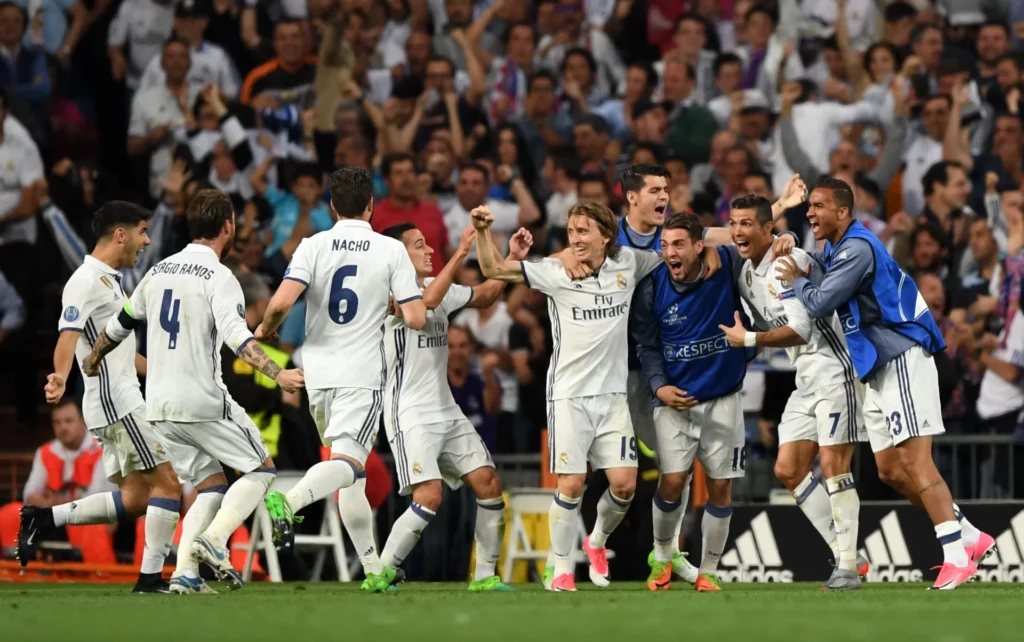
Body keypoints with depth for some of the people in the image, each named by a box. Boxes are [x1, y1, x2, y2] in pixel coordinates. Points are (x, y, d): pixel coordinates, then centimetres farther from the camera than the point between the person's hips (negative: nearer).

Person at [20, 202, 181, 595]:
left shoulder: (110, 280, 20)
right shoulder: (87, 281, -11)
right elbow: (68, 336, -25)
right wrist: (60, 376, -44)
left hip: (119, 401, 10)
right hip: (116, 401, -10)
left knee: (134, 498, 7)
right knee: (167, 484, -8)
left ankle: (44, 518, 9)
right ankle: (151, 577, -6)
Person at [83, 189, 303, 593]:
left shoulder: (160, 271, 11)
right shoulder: (218, 278, -10)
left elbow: (121, 324, 23)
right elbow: (236, 337, -26)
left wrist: (94, 359, 41)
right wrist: (278, 374, -33)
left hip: (159, 406, 7)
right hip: (203, 401, -7)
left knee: (212, 486, 16)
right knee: (261, 470, 7)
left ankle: (184, 571, 0)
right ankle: (214, 539, -14)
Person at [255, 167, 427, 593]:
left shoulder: (313, 246, 0)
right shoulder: (391, 251, -2)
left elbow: (282, 302, -13)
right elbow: (416, 319, -7)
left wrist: (266, 329, 8)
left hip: (318, 372, 4)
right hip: (362, 374, -4)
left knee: (352, 476, 13)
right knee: (347, 463, -15)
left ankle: (374, 569, 17)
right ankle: (288, 502, -45)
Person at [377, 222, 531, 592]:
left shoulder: (440, 288, 13)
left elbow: (484, 295, 25)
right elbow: (426, 301, -32)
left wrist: (513, 258, 12)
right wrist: (461, 253, -31)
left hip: (446, 412, 8)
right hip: (410, 416, -8)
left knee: (489, 484, 1)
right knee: (429, 496, -21)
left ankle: (484, 575, 10)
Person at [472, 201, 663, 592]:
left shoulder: (628, 264, 2)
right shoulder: (555, 273, -6)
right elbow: (494, 270, -8)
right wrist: (483, 232, -22)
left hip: (613, 394, 3)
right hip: (569, 394, -3)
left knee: (624, 484, -2)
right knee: (571, 486, -7)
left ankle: (597, 542, 26)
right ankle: (561, 570, 7)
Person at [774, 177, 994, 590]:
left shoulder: (857, 249, -16)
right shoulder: (833, 249, 16)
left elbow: (820, 304, -18)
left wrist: (795, 280, 1)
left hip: (902, 358, -11)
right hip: (879, 368, 11)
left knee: (913, 461, -17)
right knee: (890, 470, 9)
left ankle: (956, 557, -20)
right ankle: (970, 537, 15)